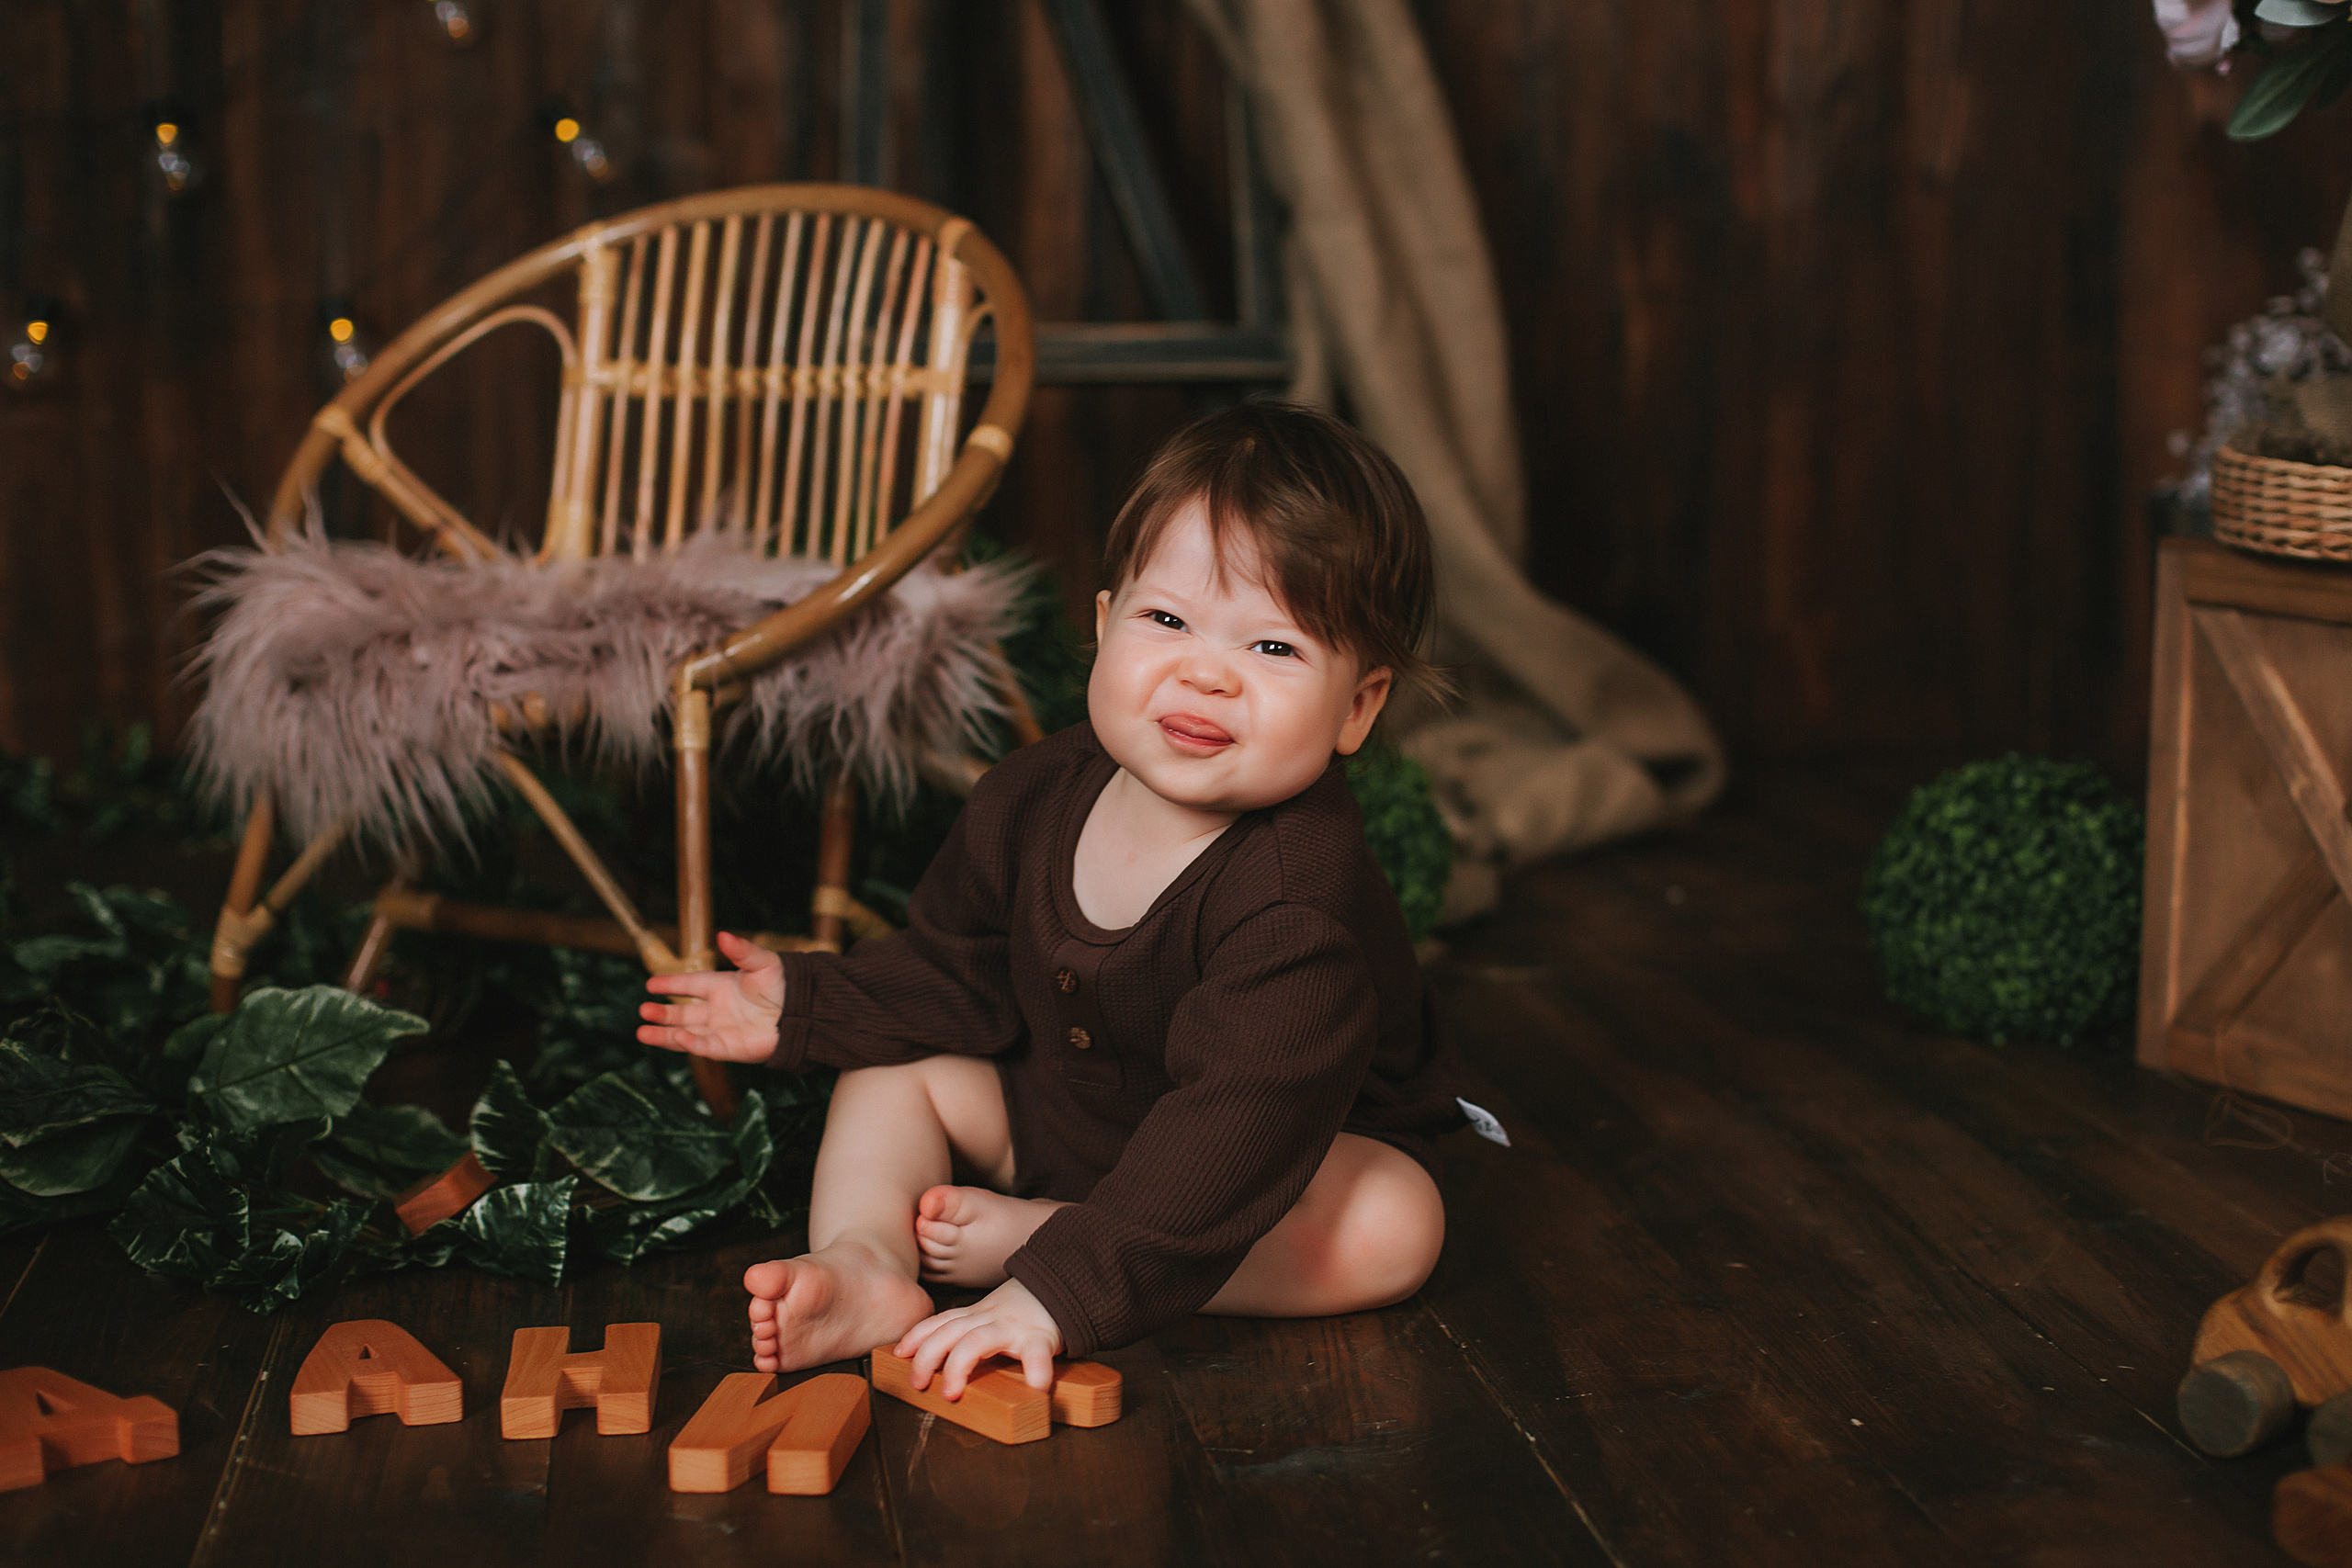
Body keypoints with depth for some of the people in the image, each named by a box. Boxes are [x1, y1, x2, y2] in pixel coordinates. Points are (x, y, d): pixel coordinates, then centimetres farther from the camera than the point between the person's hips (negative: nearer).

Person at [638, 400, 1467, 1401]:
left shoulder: (1299, 895, -37)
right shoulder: (1035, 798, -14)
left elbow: (1238, 1123, -46)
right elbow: (956, 971, 5)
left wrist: (1062, 1288, -53)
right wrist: (807, 1005, -5)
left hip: (1313, 1150, -5)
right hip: (1056, 1114, 6)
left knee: (1392, 1227, -33)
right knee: (892, 1067, -3)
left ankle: (1025, 1235, -28)